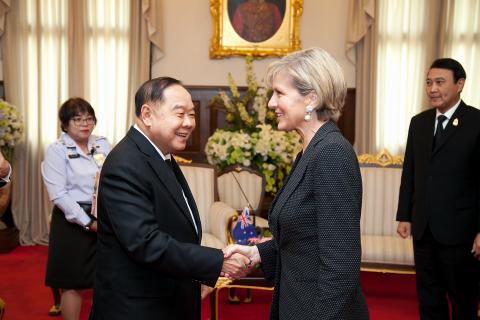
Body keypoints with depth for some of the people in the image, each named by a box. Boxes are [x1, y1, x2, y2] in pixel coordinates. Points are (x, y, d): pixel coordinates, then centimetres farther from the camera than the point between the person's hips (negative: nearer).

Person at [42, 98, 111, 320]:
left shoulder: (102, 144, 7)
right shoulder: (57, 150, -6)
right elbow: (58, 194, -13)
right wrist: (87, 222, -15)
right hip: (73, 222, -4)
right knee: (73, 282, 4)